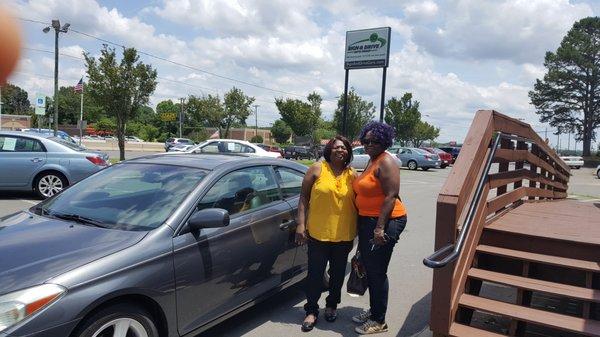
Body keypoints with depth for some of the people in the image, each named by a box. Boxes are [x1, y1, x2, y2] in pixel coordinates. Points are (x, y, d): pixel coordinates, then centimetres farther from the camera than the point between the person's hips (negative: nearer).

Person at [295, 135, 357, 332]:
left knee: (338, 273, 16)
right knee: (315, 273, 5)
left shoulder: (352, 175, 4)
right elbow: (304, 197, -3)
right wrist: (301, 224, -8)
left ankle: (332, 305, 37)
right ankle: (311, 310, 21)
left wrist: (356, 234, 8)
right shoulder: (317, 169, -4)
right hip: (318, 233, -3)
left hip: (344, 235, 3)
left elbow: (358, 203, 9)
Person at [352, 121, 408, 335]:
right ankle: (373, 311, 33)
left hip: (384, 222, -10)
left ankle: (379, 321, 13)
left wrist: (380, 228, -26)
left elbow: (391, 196, -22)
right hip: (367, 221, 10)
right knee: (369, 269, 17)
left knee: (377, 272, -1)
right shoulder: (371, 161, 15)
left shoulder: (386, 162, -15)